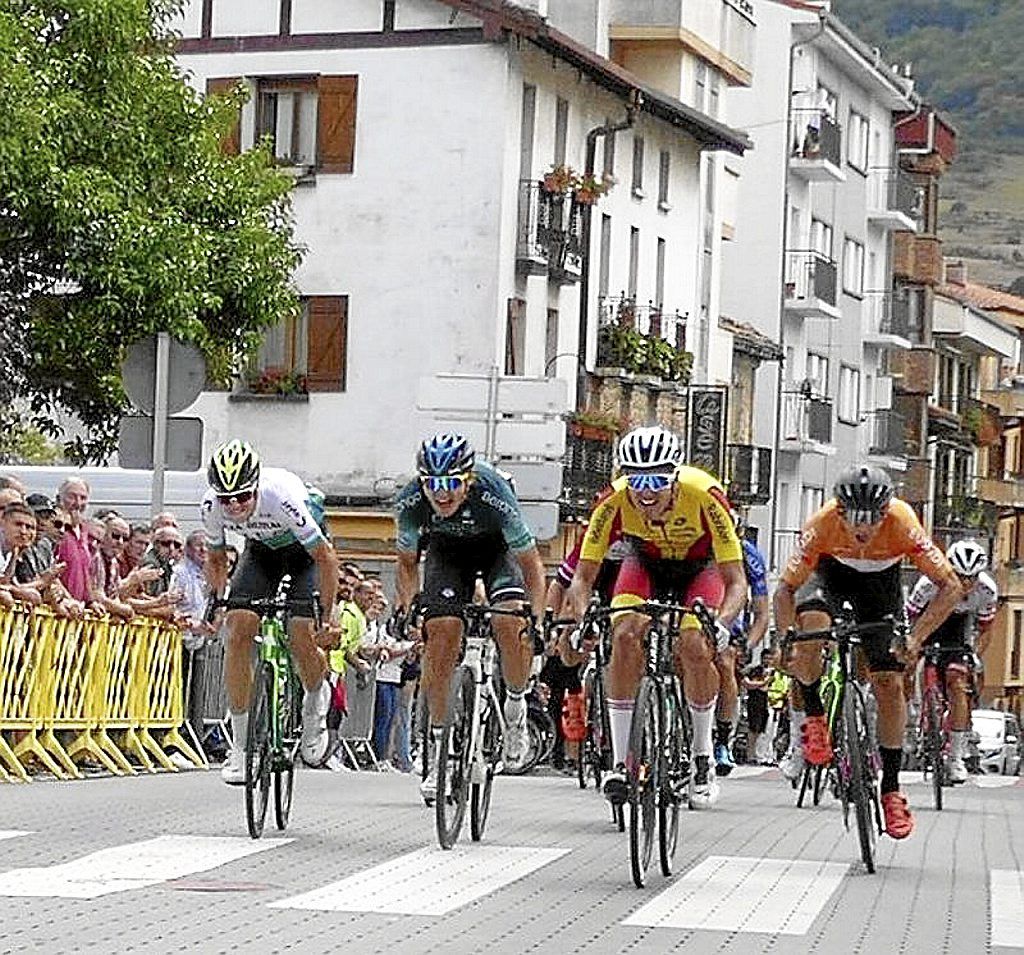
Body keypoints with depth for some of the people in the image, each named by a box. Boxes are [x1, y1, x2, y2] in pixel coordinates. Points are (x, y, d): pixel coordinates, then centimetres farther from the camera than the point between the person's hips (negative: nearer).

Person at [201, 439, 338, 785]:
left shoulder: (282, 496, -39)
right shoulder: (211, 507, -26)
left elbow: (325, 556, -30)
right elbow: (216, 559, -4)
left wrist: (328, 615, -28)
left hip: (304, 550, -3)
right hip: (261, 550, 4)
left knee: (302, 637, -20)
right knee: (238, 630, -15)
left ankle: (316, 699, 17)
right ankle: (240, 745, -8)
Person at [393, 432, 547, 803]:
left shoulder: (494, 496, -38)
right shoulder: (410, 502, -30)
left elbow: (530, 562, -26)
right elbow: (408, 563, -10)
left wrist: (538, 618, -36)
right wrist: (403, 609, -24)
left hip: (498, 546, -2)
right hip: (447, 549, 2)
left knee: (511, 622, -26)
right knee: (441, 633, -15)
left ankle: (516, 708, 3)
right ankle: (438, 747, -4)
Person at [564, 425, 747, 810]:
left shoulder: (705, 496, -37)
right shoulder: (614, 500, -31)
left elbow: (736, 581, -34)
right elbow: (584, 576, -24)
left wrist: (721, 624, -52)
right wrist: (576, 621, -43)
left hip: (701, 567, -2)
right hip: (645, 564, 2)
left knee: (694, 648, -24)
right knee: (625, 637, -24)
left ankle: (702, 755, -1)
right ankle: (621, 762, -15)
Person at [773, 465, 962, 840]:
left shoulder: (902, 524, -36)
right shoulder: (822, 524, -35)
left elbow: (950, 587, -32)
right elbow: (786, 588, -26)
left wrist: (916, 637, -42)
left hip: (880, 579, 0)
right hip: (831, 571, 0)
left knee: (889, 684, -6)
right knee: (811, 626, -33)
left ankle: (891, 789, 6)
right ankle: (812, 717, -7)